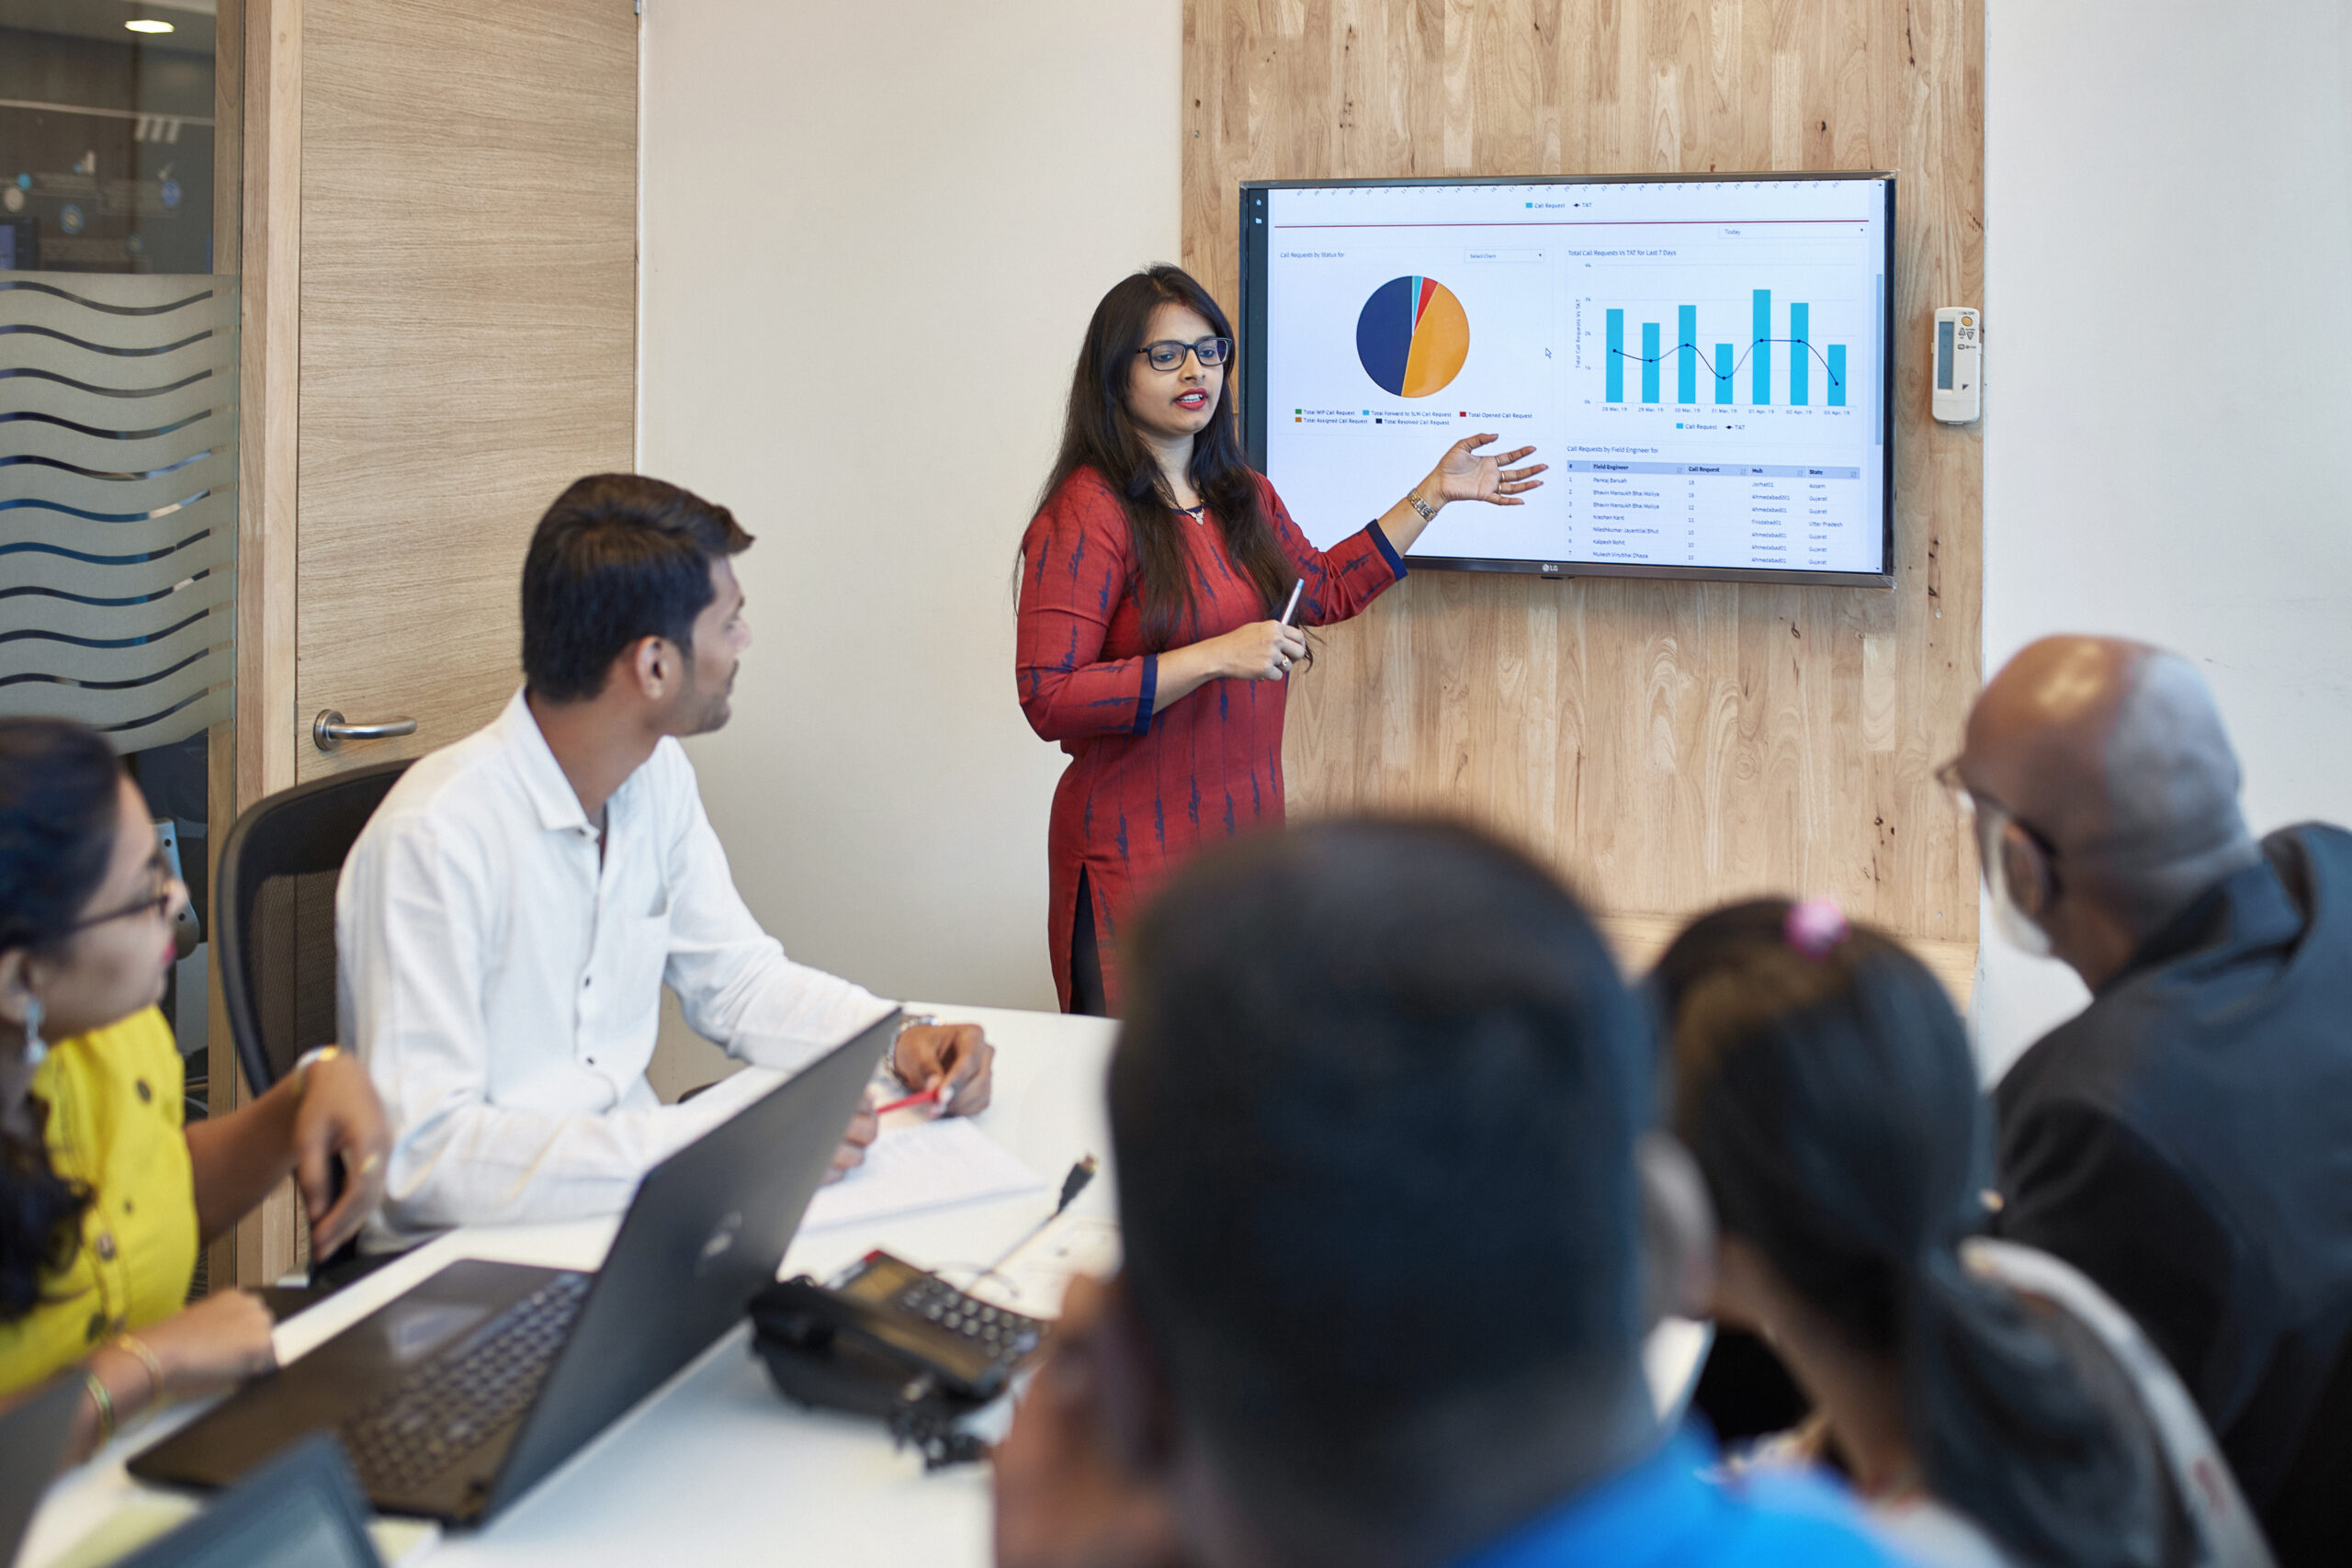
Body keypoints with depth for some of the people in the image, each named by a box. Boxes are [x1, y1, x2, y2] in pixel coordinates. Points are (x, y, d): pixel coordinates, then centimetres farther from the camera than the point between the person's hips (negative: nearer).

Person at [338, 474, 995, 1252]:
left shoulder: (659, 777, 4)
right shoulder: (431, 838, -22)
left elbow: (736, 978, 16)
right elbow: (424, 1152, -27)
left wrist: (899, 1039, -3)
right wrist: (708, 1141, -33)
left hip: (631, 1190, 7)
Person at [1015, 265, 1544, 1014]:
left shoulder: (1244, 496, 13)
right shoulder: (1088, 513, -13)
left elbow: (1326, 588, 32)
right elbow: (1049, 700, -19)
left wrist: (1433, 496, 31)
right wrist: (1215, 658, -22)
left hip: (1249, 832, 7)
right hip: (1138, 857, -7)